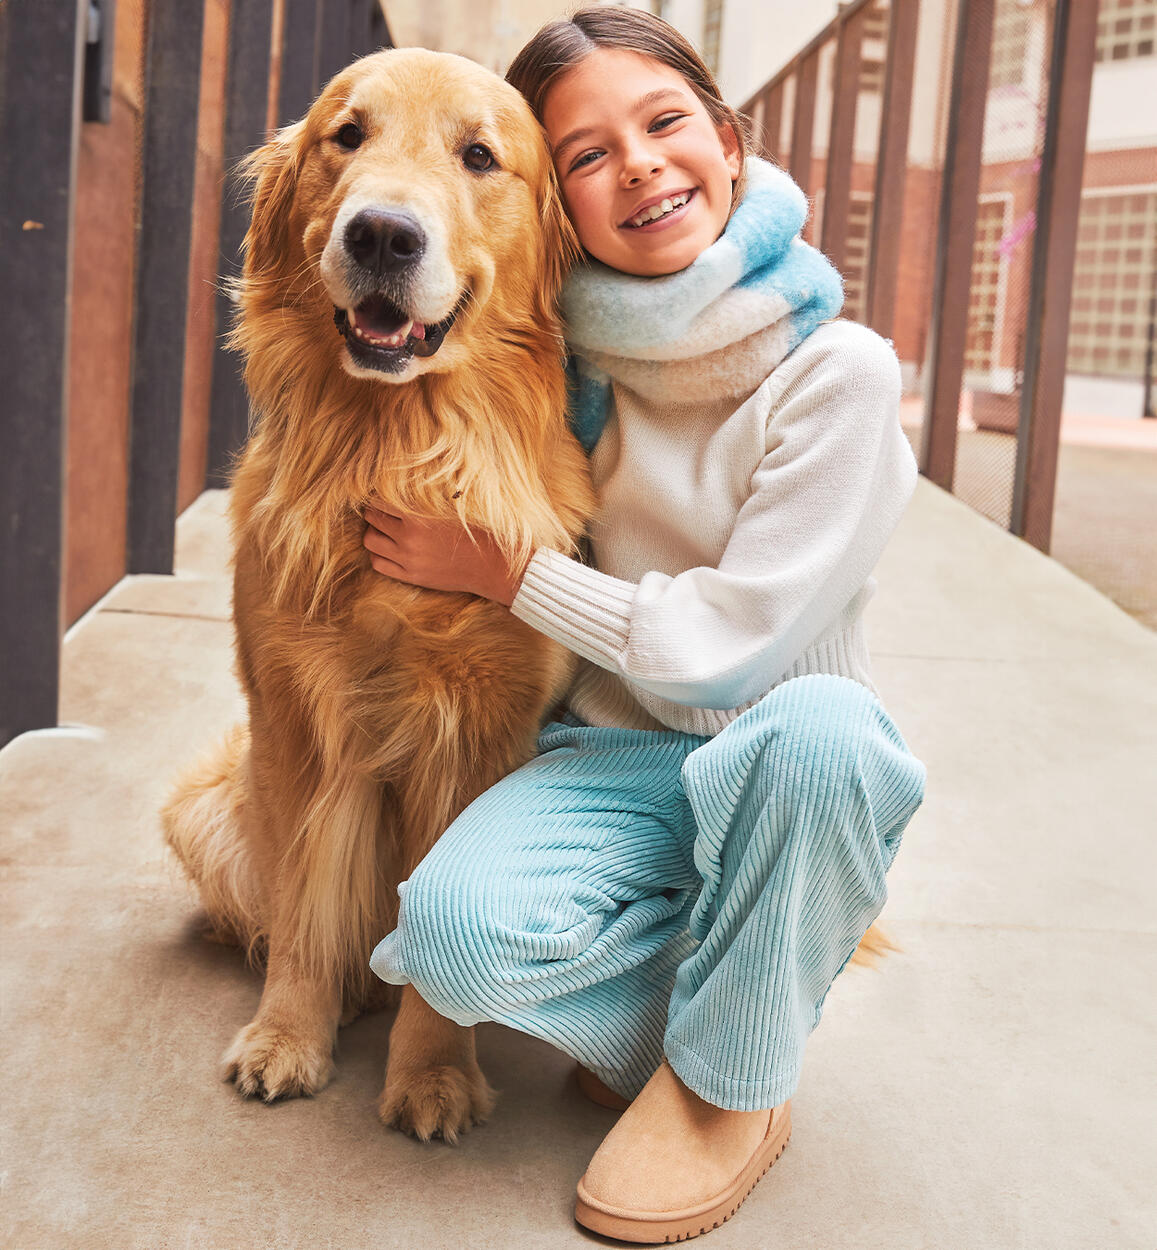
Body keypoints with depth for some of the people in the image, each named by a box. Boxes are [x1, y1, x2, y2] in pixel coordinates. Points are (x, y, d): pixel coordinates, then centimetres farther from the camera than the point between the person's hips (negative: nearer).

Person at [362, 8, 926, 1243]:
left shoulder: (836, 370, -13)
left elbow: (730, 642, -16)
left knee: (816, 724, -38)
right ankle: (686, 1015, 2)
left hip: (789, 769, -2)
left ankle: (732, 1080, -12)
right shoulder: (569, 353, 1)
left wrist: (503, 572, -11)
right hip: (611, 760, 2)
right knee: (456, 923, -29)